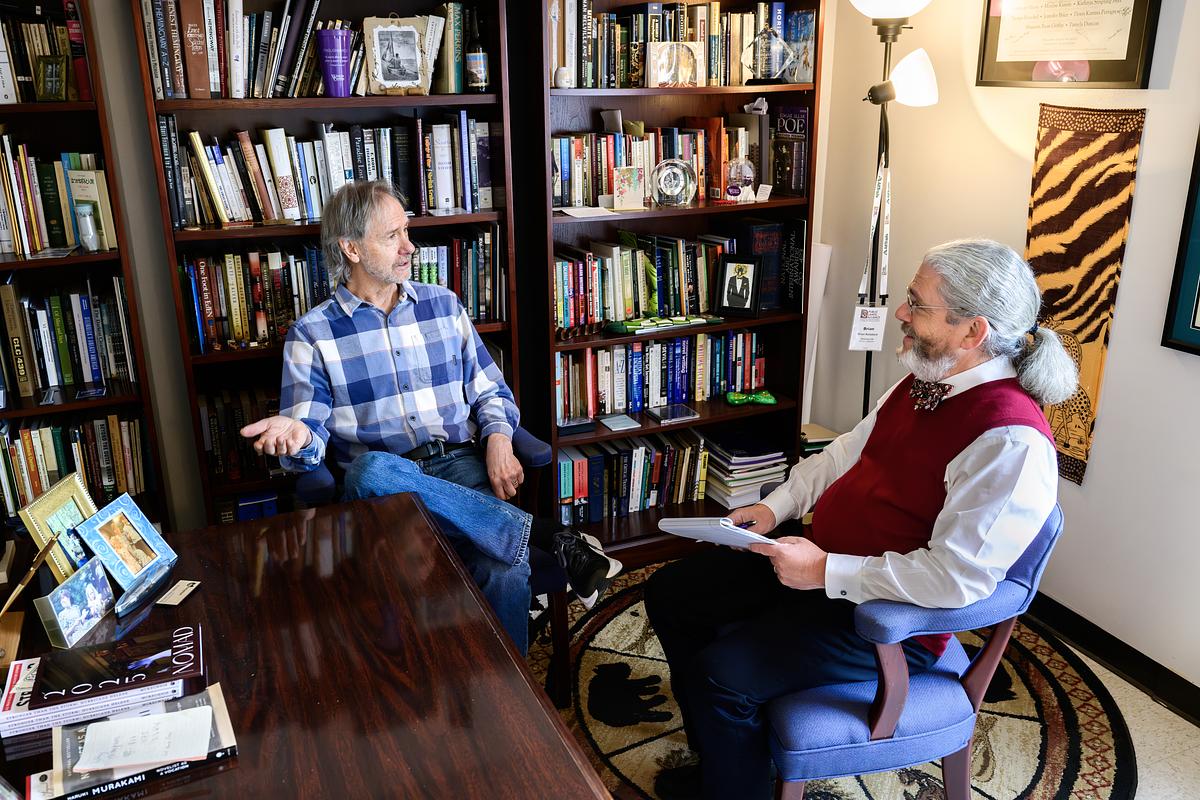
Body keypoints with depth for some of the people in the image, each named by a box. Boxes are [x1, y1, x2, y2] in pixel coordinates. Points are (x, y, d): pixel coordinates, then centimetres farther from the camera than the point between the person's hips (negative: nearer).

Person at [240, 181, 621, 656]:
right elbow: (311, 440, 1)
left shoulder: (443, 306, 14)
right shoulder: (312, 334, 5)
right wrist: (296, 437, -25)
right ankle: (548, 537, -33)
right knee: (370, 469, -39)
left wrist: (498, 440, -7)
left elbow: (491, 392, 16)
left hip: (461, 465, 1)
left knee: (505, 569, -31)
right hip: (379, 482, -1)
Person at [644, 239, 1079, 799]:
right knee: (670, 594, 10)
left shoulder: (1010, 442, -26)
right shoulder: (924, 381, 2)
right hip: (818, 560, 9)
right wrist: (774, 507, 4)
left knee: (720, 673, -21)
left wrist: (828, 571, -25)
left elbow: (956, 578, -29)